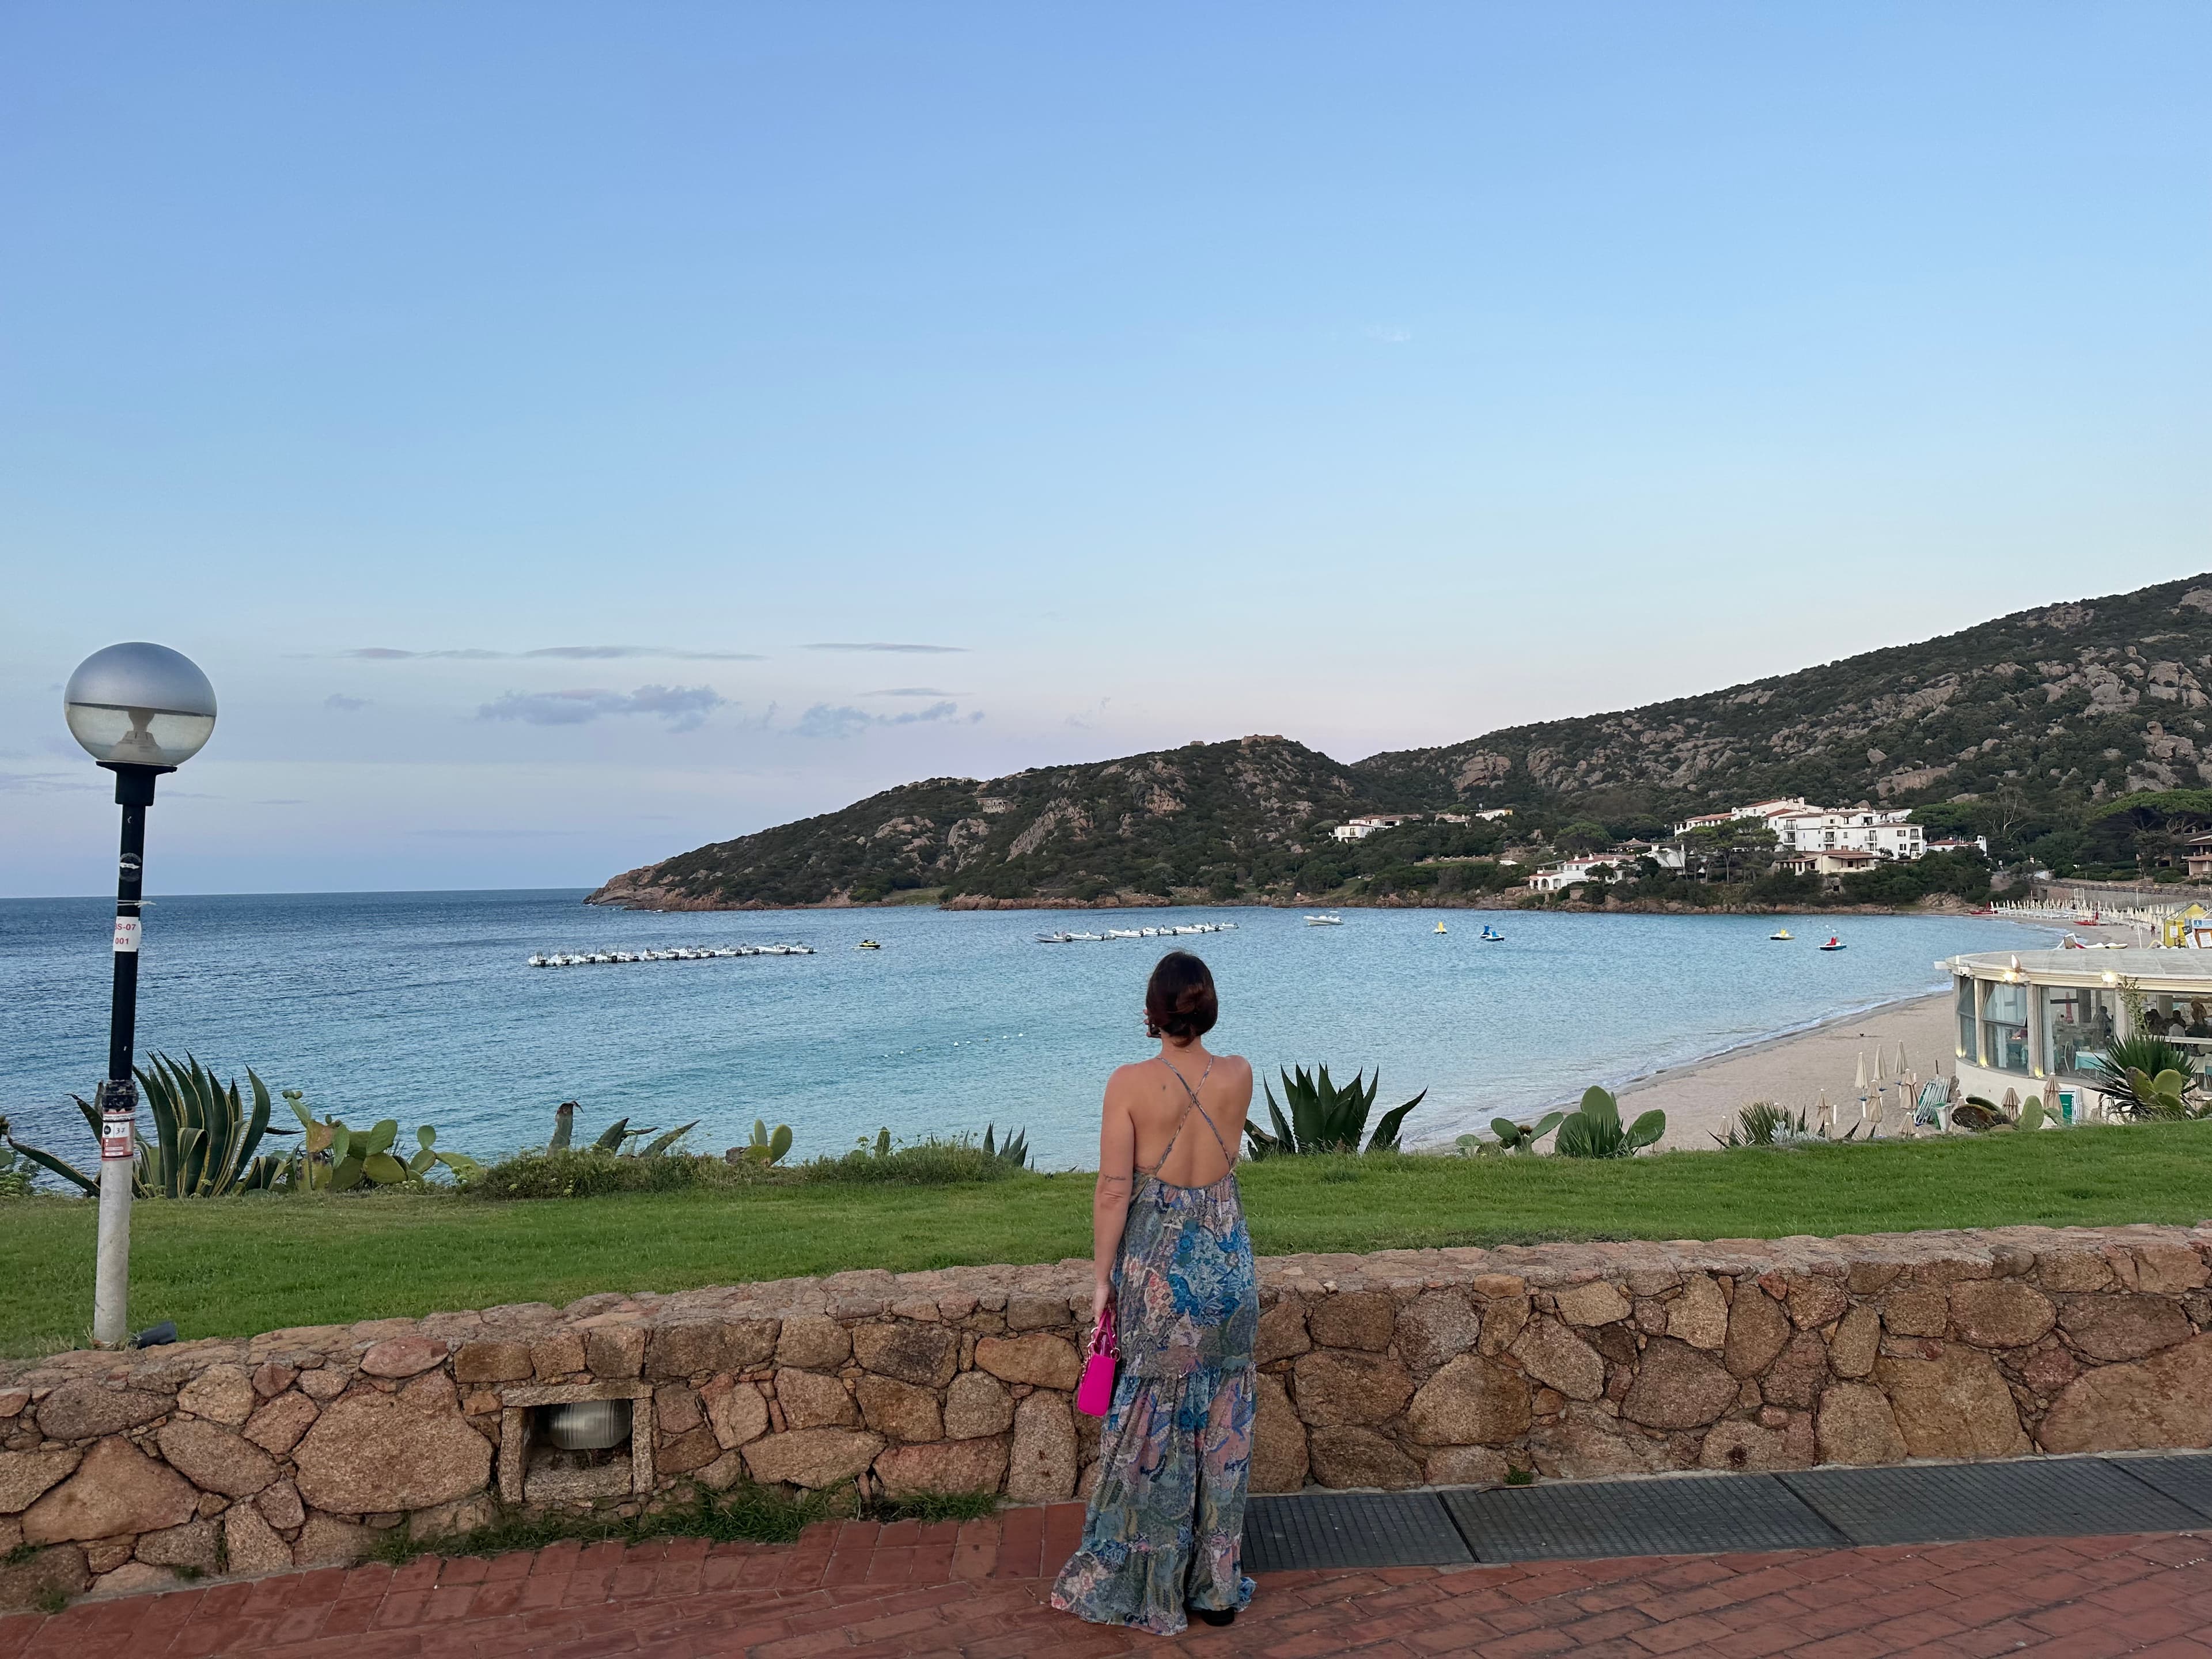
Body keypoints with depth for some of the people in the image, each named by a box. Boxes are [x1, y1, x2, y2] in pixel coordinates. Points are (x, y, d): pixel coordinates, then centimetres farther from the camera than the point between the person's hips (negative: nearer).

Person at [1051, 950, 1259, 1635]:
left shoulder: (1130, 1083, -14)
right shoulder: (1239, 1076, -5)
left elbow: (1113, 1192, -13)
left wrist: (1103, 1278, -4)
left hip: (1157, 1267, -3)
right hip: (1228, 1262, 3)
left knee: (1155, 1426, 10)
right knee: (1223, 1424, 13)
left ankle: (1150, 1586, 23)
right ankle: (1217, 1587, 25)